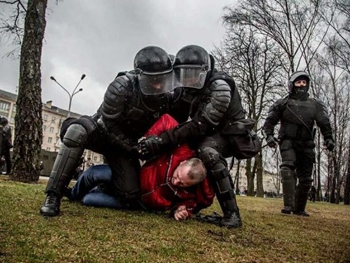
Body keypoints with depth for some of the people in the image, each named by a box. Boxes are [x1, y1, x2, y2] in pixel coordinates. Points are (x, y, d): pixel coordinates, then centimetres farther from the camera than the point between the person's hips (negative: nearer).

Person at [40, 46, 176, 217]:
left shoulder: (167, 97, -13)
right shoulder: (122, 87, -29)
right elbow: (110, 126, -23)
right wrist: (134, 148, -21)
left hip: (127, 143, 4)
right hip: (103, 132, -3)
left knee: (130, 194, -11)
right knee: (77, 132, -39)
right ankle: (53, 195, -29)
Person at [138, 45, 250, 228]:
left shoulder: (219, 87, -28)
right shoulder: (186, 89, -4)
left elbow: (200, 125, -35)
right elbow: (174, 117, -5)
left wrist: (162, 141, -42)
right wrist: (155, 138, -22)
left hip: (230, 132, -7)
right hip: (207, 133, 8)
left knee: (207, 152, -36)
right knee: (174, 149, -7)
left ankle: (232, 213, -27)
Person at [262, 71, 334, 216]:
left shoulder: (315, 104, 11)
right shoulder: (283, 103, 5)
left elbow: (324, 123, 4)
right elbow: (269, 121, 7)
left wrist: (328, 138, -11)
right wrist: (269, 135, -8)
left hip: (306, 145, 3)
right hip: (288, 142, -3)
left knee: (305, 179, 6)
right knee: (288, 167, -26)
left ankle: (299, 208, 20)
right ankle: (288, 205, -28)